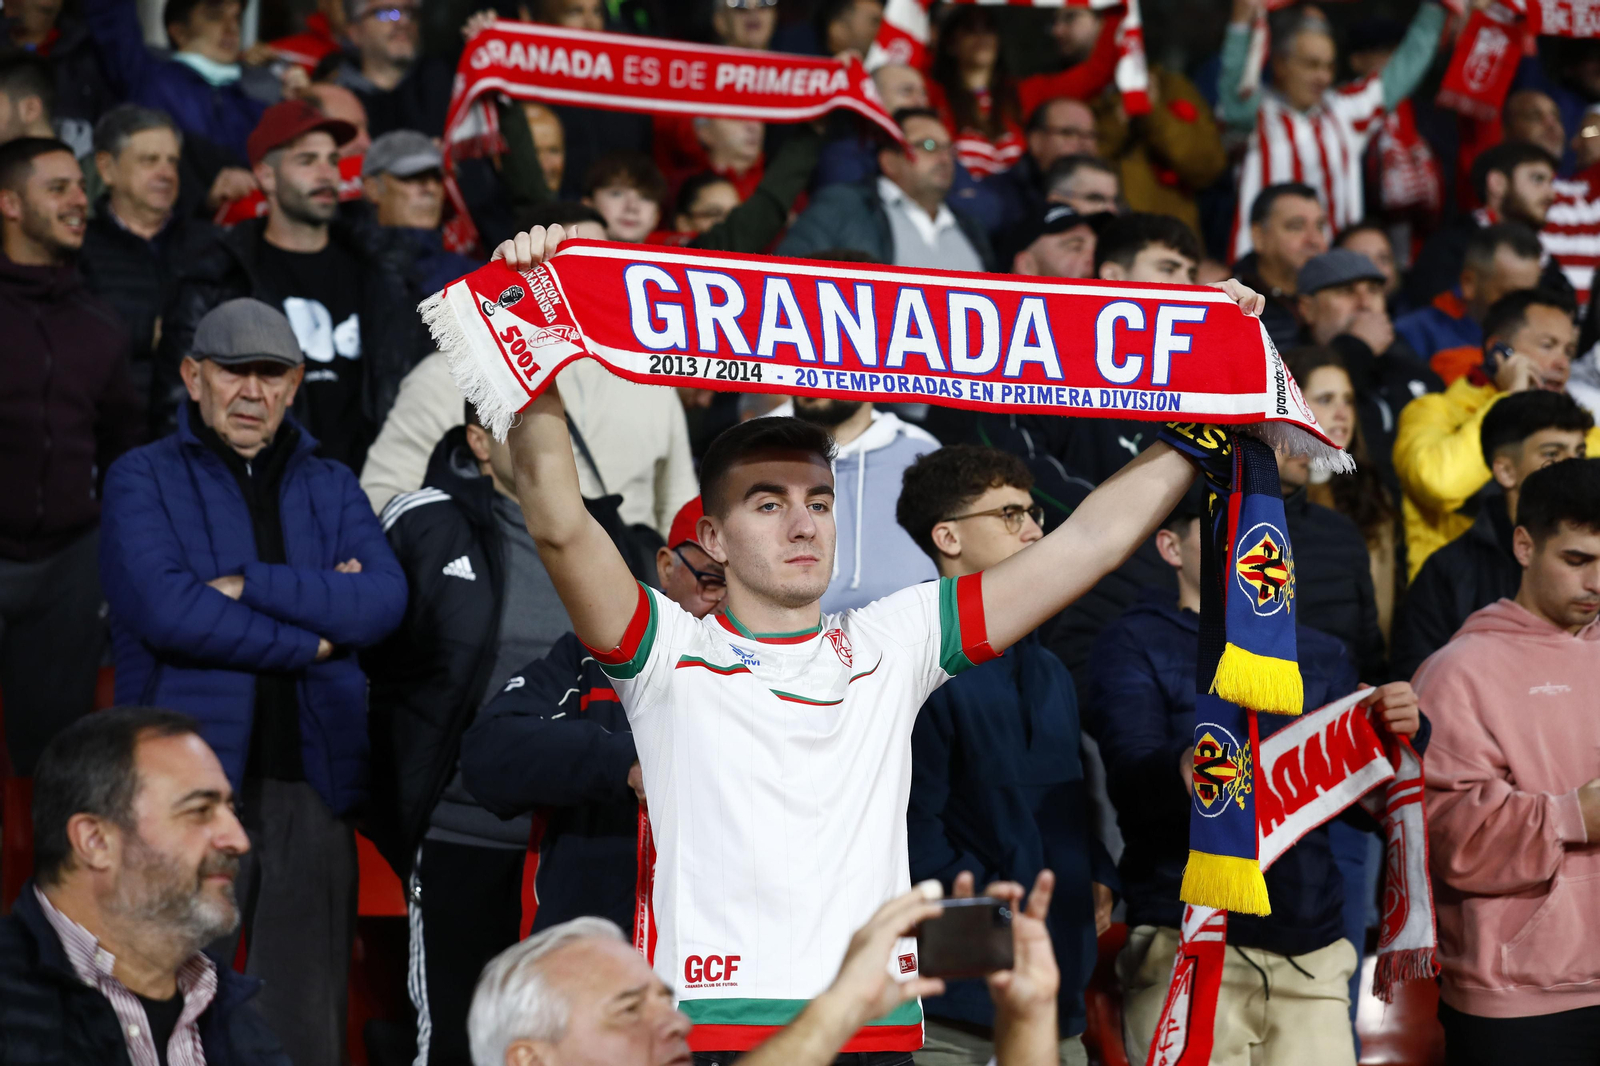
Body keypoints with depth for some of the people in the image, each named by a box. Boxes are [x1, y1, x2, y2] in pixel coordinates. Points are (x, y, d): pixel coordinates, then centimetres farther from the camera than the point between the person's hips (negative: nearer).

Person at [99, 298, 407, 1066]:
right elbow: (166, 611, -13)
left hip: (312, 783, 4)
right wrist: (310, 638, -7)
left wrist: (249, 585, -12)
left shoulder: (331, 488, 15)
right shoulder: (143, 480, 3)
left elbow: (384, 599, -4)